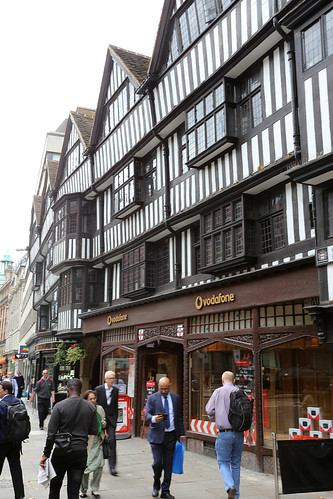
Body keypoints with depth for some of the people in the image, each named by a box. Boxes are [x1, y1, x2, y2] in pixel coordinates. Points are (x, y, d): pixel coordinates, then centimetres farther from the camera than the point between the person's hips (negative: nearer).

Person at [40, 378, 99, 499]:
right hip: (81, 452, 2)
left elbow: (51, 433, -9)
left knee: (55, 487, 17)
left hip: (61, 452, -2)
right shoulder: (91, 407, 1)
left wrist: (46, 454, -3)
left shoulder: (60, 406, -8)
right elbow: (94, 431, 4)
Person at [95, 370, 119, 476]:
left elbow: (115, 406, 11)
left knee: (112, 441, -11)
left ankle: (112, 466, -9)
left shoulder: (116, 390, 6)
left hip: (111, 419, 1)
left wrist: (115, 419, 8)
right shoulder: (98, 389, -4)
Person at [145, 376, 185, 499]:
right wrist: (153, 418, -29)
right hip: (157, 435, -3)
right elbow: (147, 414, -7)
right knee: (157, 462, -7)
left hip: (171, 435, 3)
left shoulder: (175, 398, 9)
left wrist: (182, 434, 12)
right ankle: (156, 484, 21)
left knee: (168, 464, 4)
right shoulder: (152, 398, 0)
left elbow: (179, 417, 14)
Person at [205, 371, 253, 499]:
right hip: (239, 433, 3)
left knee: (223, 462, 8)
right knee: (236, 464, 15)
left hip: (224, 433, -3)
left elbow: (209, 411, -4)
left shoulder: (218, 392, -3)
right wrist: (250, 432, 9)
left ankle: (230, 486, -16)